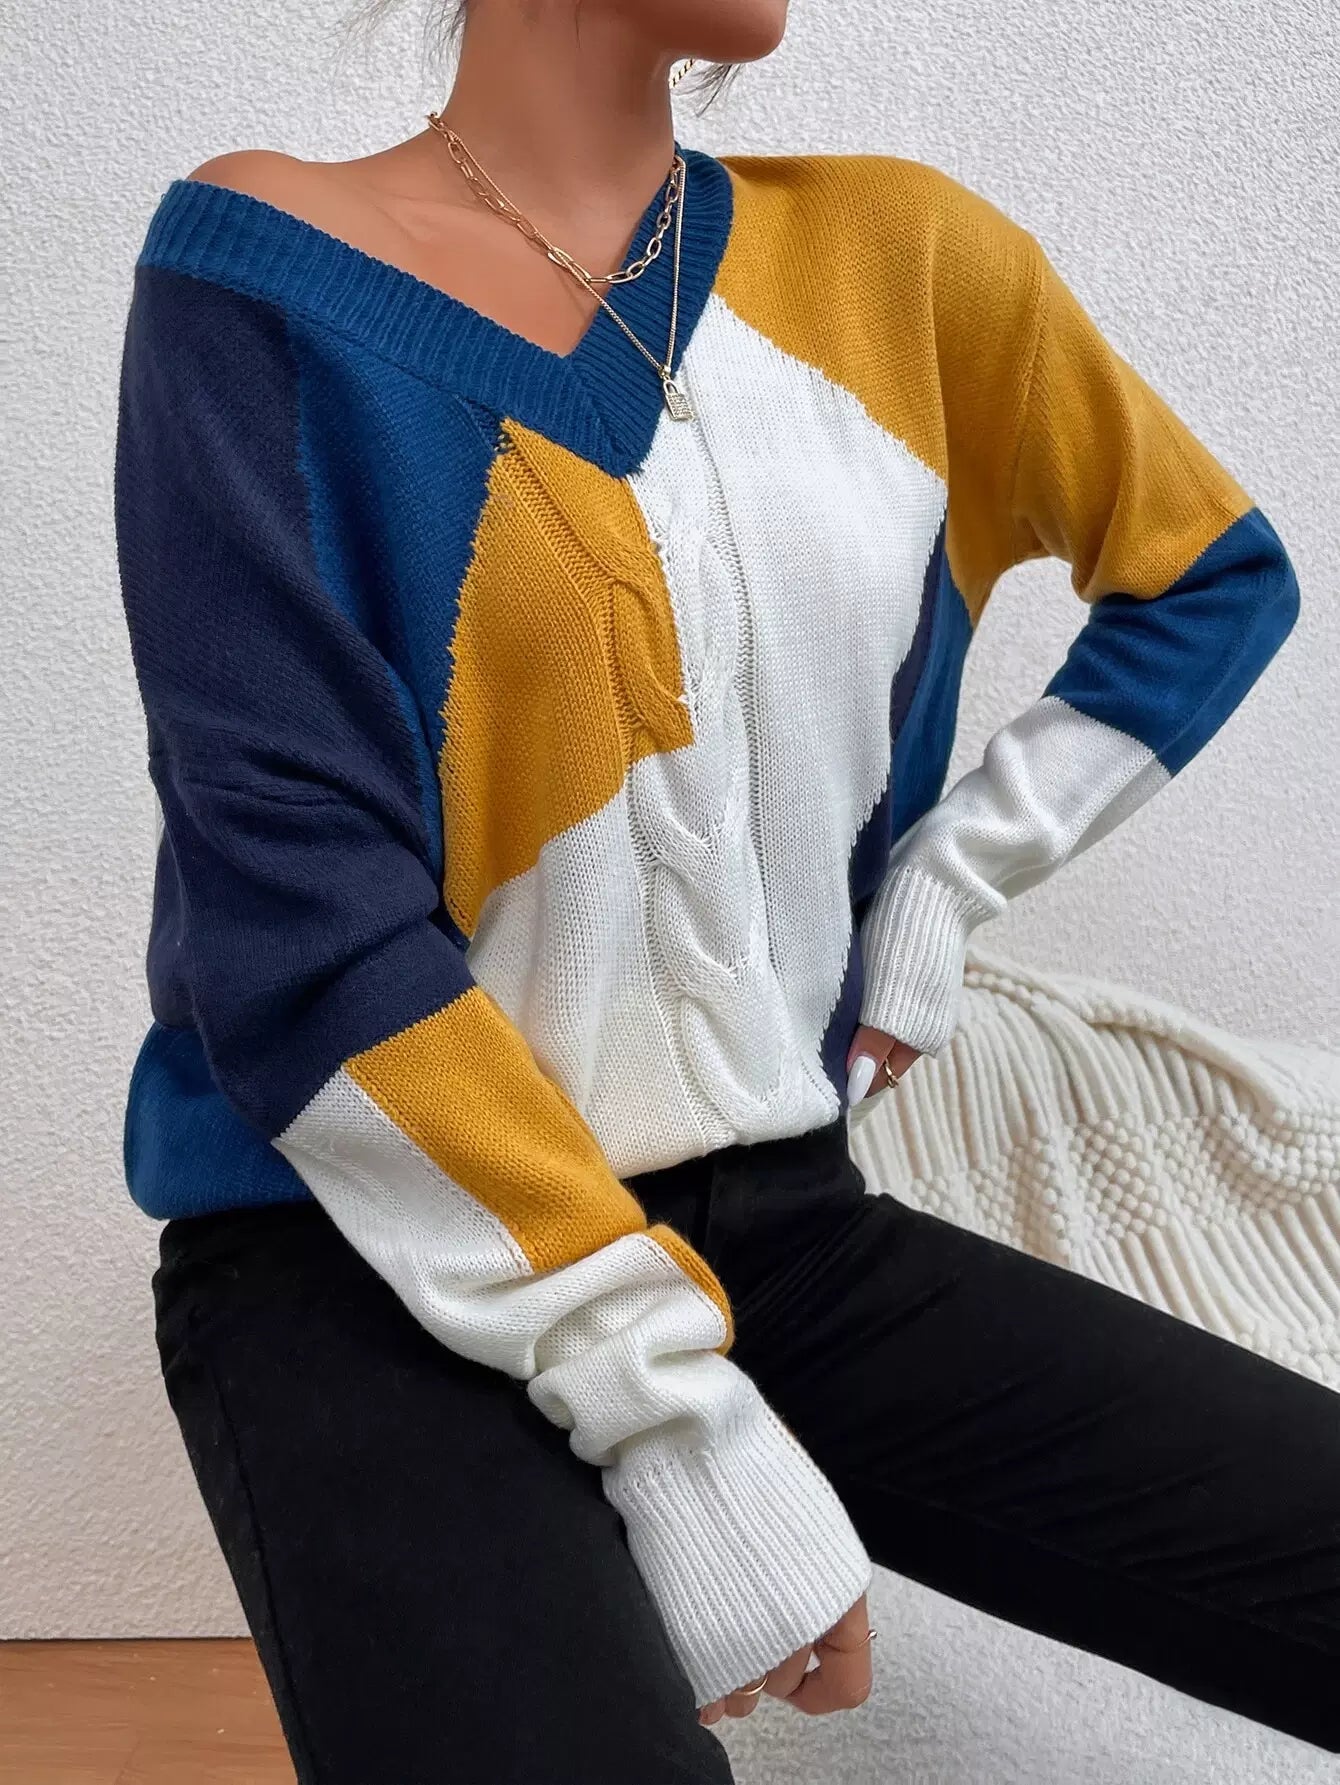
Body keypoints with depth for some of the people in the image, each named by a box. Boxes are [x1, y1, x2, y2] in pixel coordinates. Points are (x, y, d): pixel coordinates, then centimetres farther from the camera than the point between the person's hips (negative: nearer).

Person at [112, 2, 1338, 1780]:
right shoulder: (268, 268, -5)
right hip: (379, 1259, -4)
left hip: (787, 1227, 5)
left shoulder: (897, 252, 6)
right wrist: (674, 1417, -16)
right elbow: (298, 919, -14)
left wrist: (949, 879, 8)